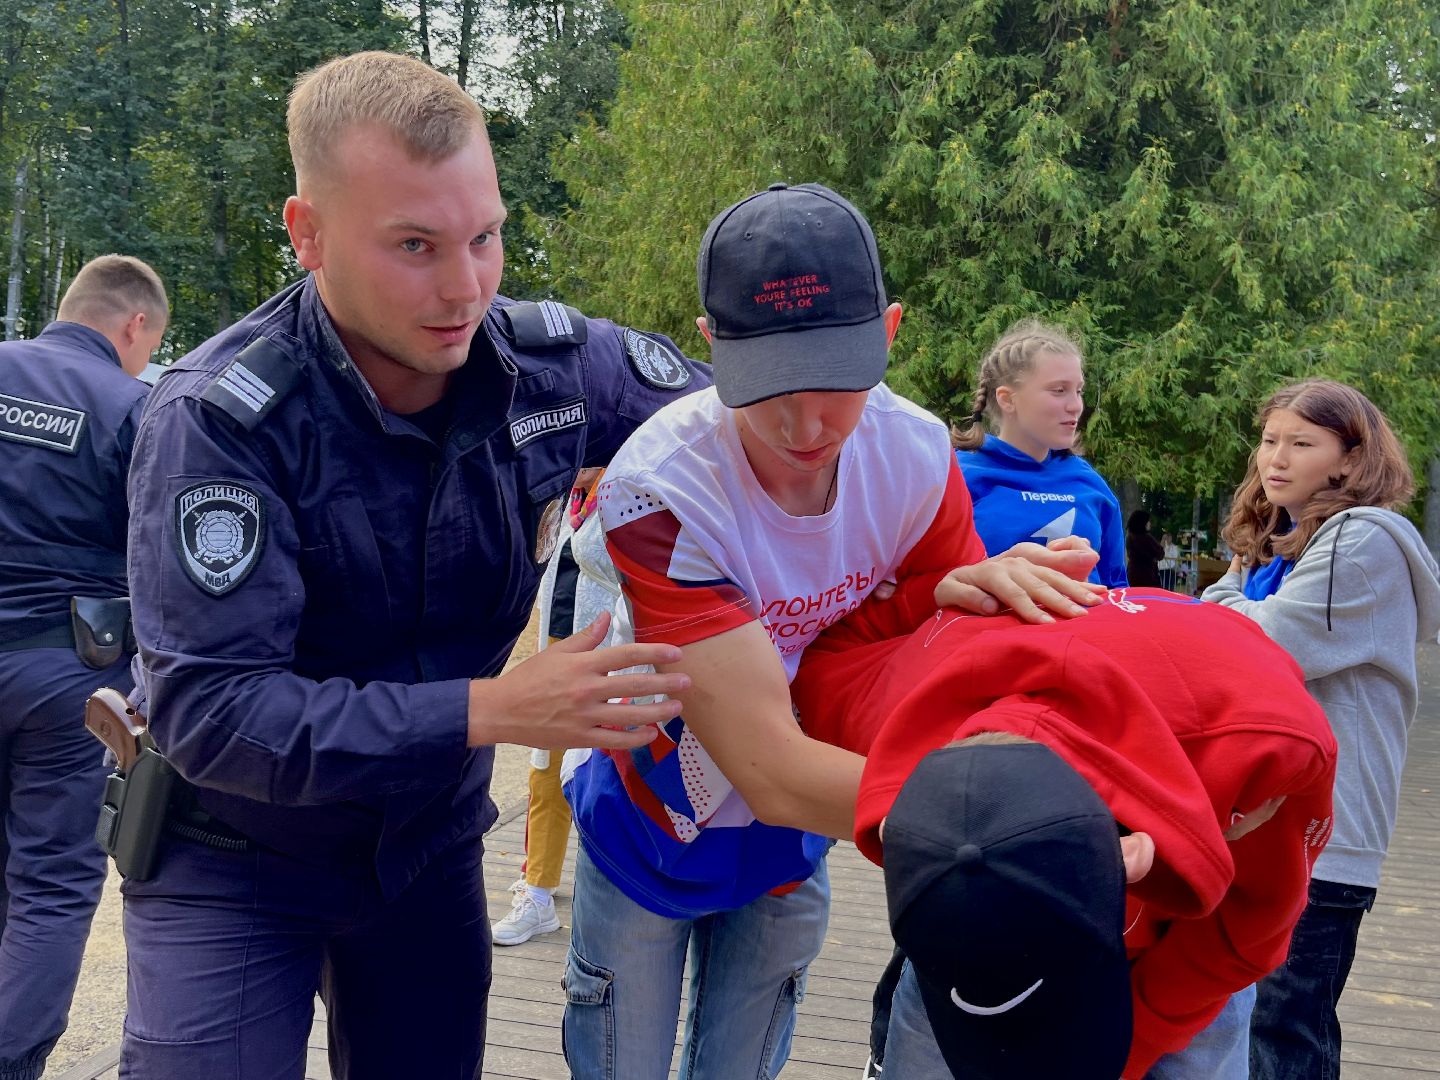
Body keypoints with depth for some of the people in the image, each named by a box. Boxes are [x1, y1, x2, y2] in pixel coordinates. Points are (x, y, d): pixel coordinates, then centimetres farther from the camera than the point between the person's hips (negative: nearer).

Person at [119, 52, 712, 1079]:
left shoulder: (556, 360, -14)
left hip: (431, 844, 4)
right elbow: (210, 711, -29)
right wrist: (495, 711, -37)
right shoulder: (219, 420, -26)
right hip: (235, 857, -4)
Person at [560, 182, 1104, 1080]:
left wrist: (965, 589, -27)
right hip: (651, 829, -3)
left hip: (791, 841, 4)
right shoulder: (660, 491, -35)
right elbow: (772, 775, -39)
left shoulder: (917, 455, -20)